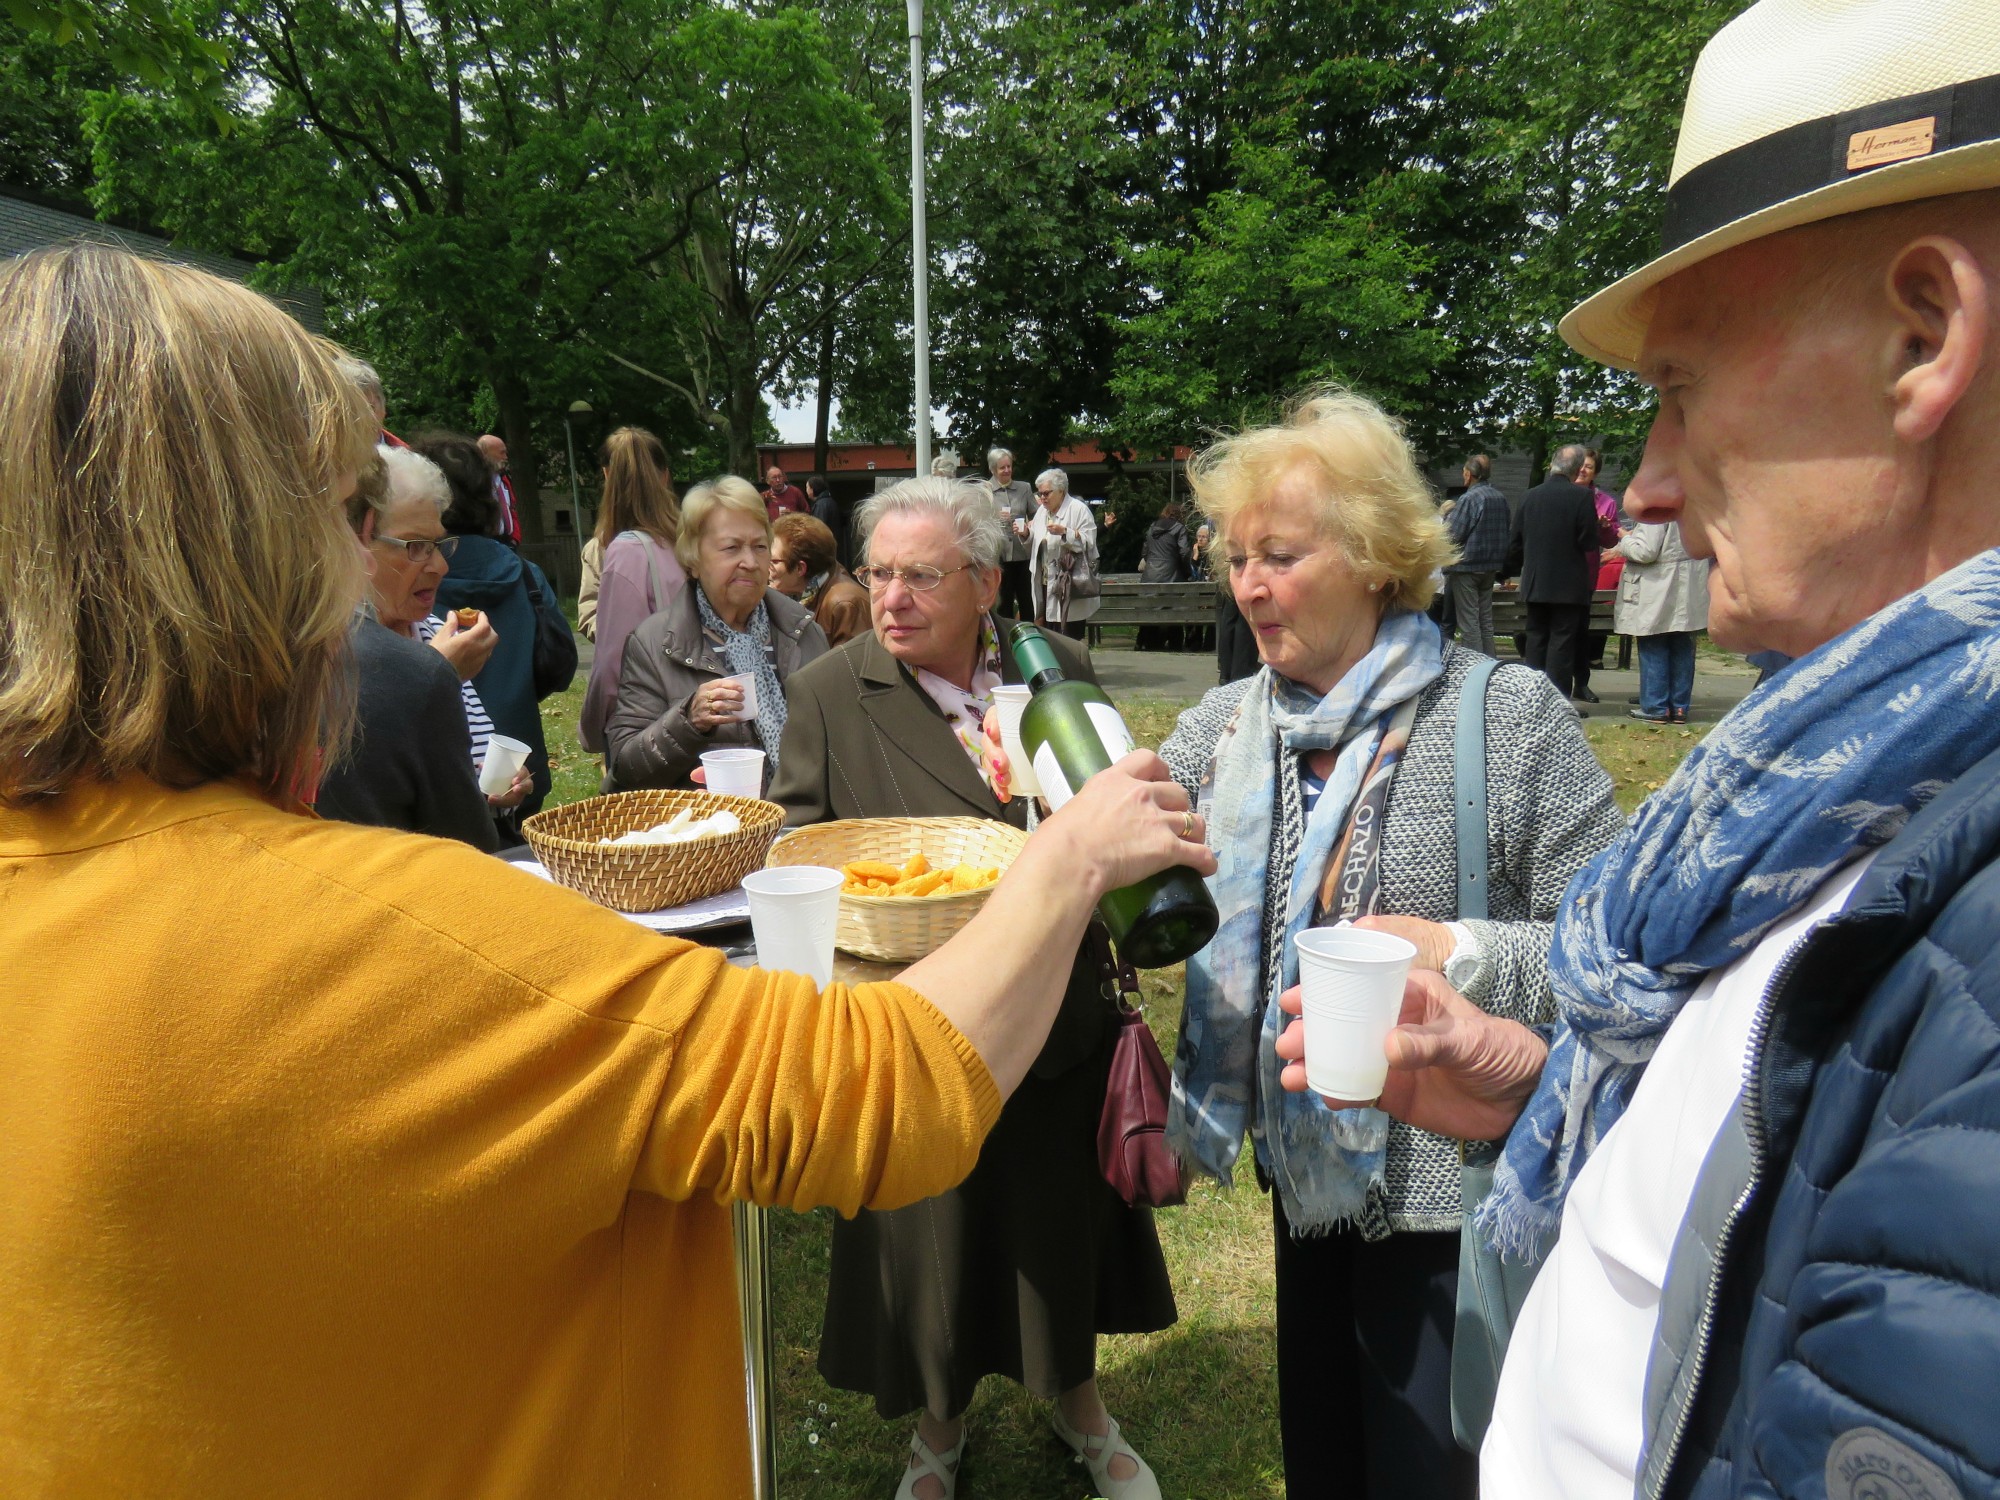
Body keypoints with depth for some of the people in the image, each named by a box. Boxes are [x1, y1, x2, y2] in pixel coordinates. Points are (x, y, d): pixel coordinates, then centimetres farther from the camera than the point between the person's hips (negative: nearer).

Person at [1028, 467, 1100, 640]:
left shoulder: (1079, 509, -7)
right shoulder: (1042, 510, 15)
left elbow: (1089, 541, -14)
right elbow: (1036, 541, 20)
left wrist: (1065, 532, -24)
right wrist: (1026, 533, 1)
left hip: (1069, 584, -7)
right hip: (1046, 582, 7)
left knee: (1069, 636, -5)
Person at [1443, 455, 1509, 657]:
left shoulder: (1469, 499, -17)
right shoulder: (1500, 498, 6)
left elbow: (1452, 534, -18)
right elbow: (1508, 529, 13)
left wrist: (1446, 516, 1)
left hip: (1466, 566, -7)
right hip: (1491, 567, 8)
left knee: (1468, 621, -2)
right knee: (1485, 619, 15)